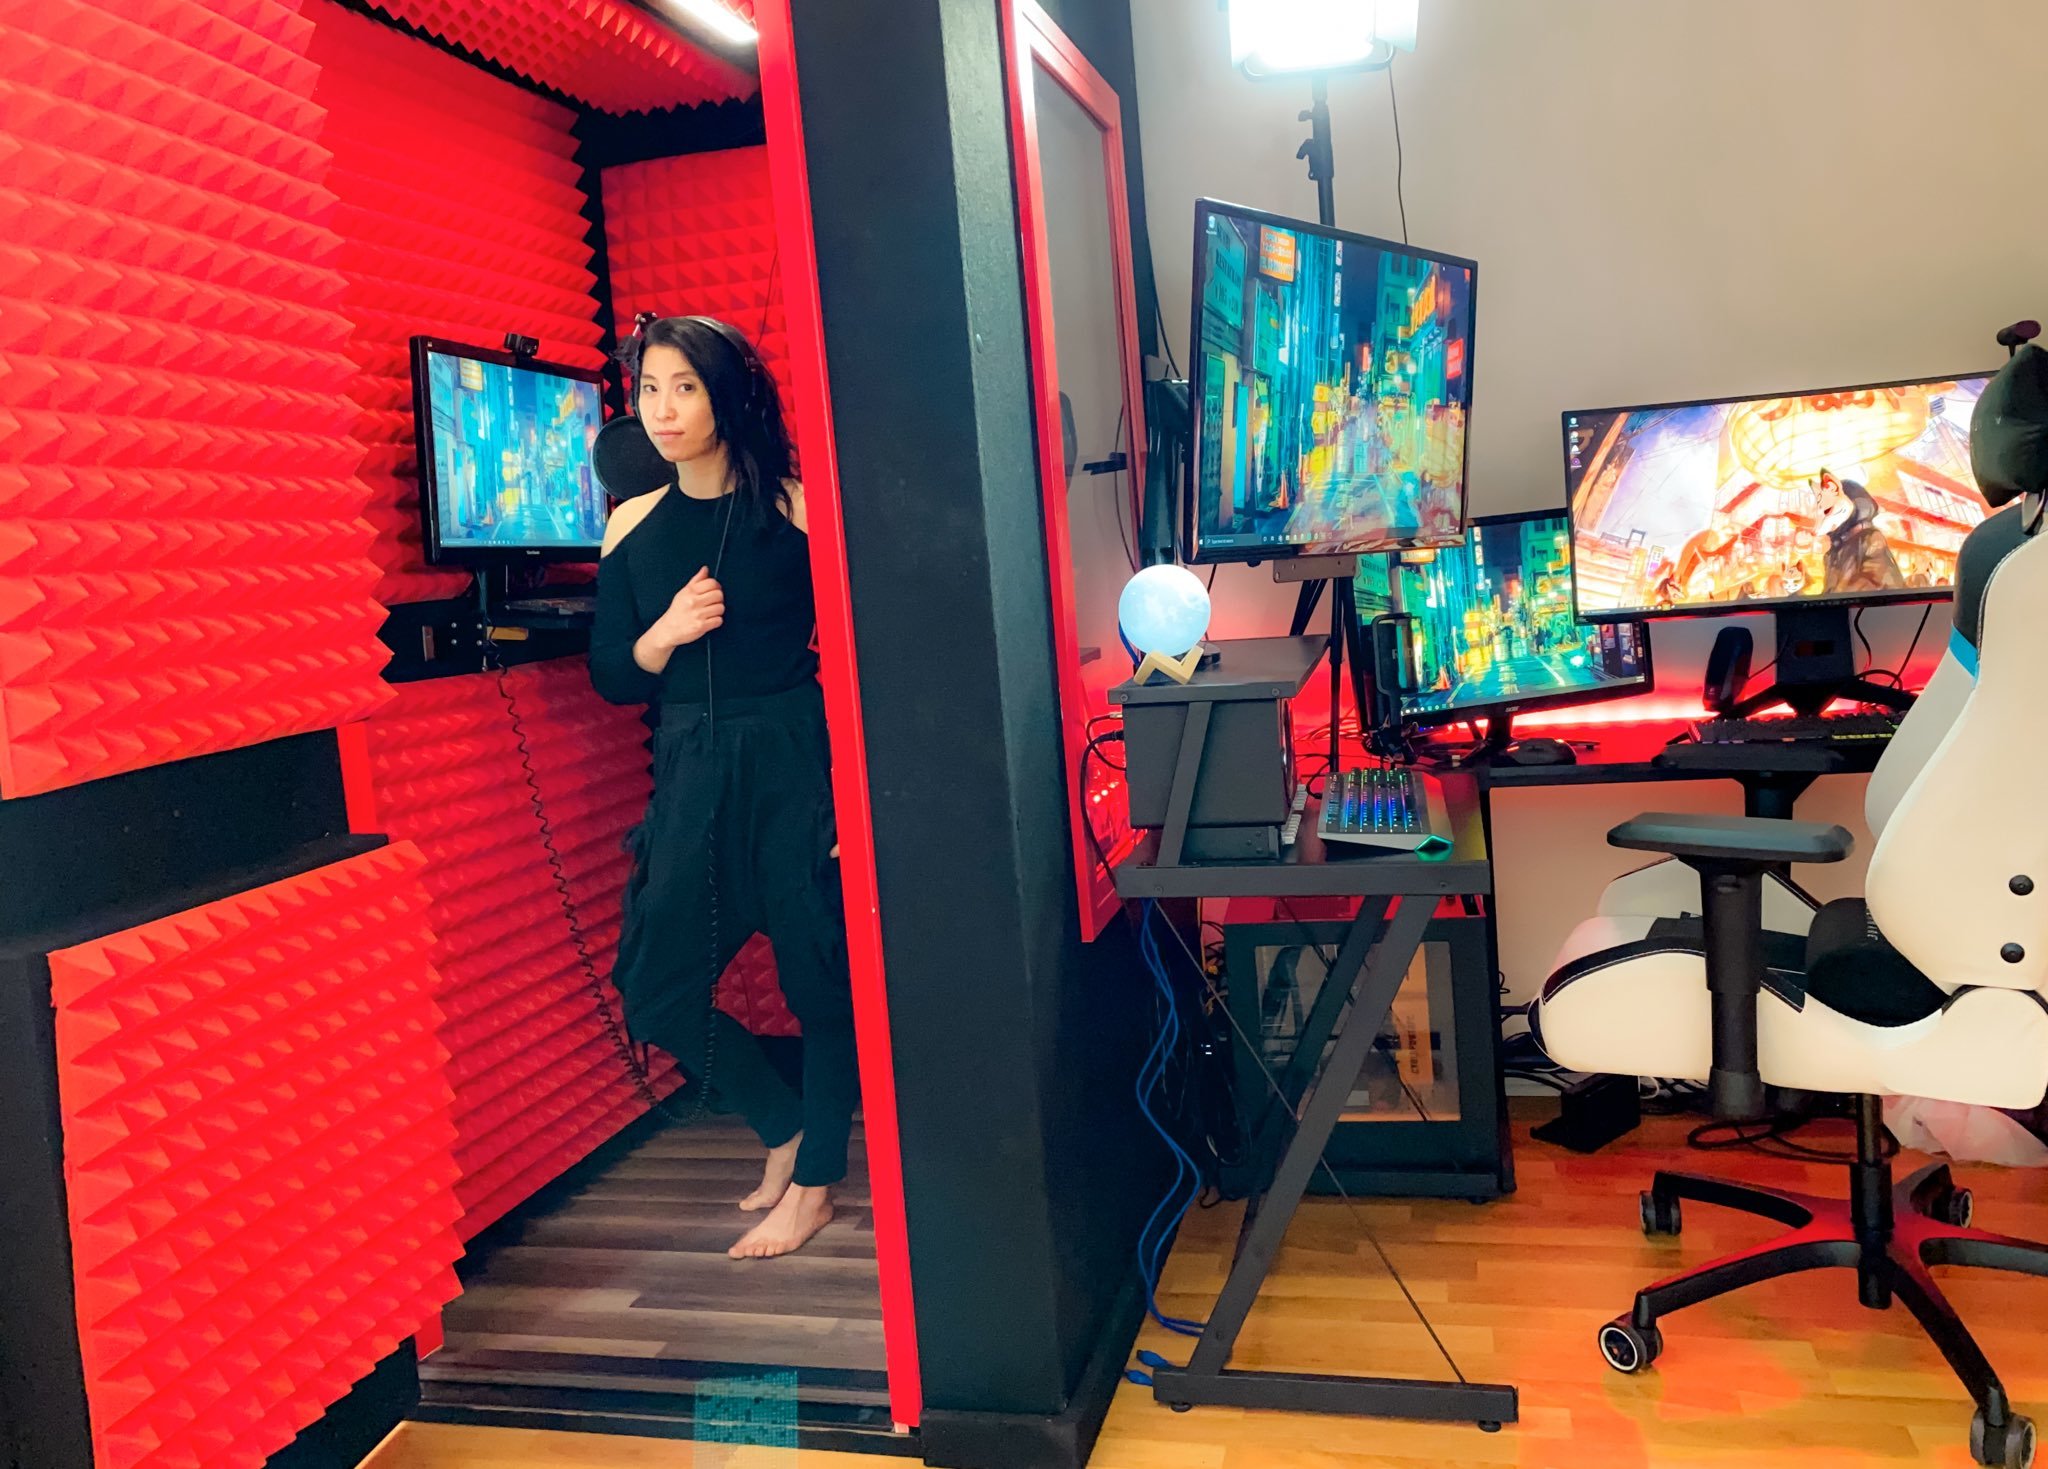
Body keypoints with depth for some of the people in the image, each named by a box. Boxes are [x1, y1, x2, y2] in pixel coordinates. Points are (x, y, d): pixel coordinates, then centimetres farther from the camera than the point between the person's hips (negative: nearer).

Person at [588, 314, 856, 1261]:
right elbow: (612, 679, 10)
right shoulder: (634, 525, 7)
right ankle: (784, 1129, 27)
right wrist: (665, 634, -12)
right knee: (656, 990, 3)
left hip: (795, 763, -4)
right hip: (690, 774, 4)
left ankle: (812, 1185, 22)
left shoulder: (793, 508, -6)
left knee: (820, 978, 3)